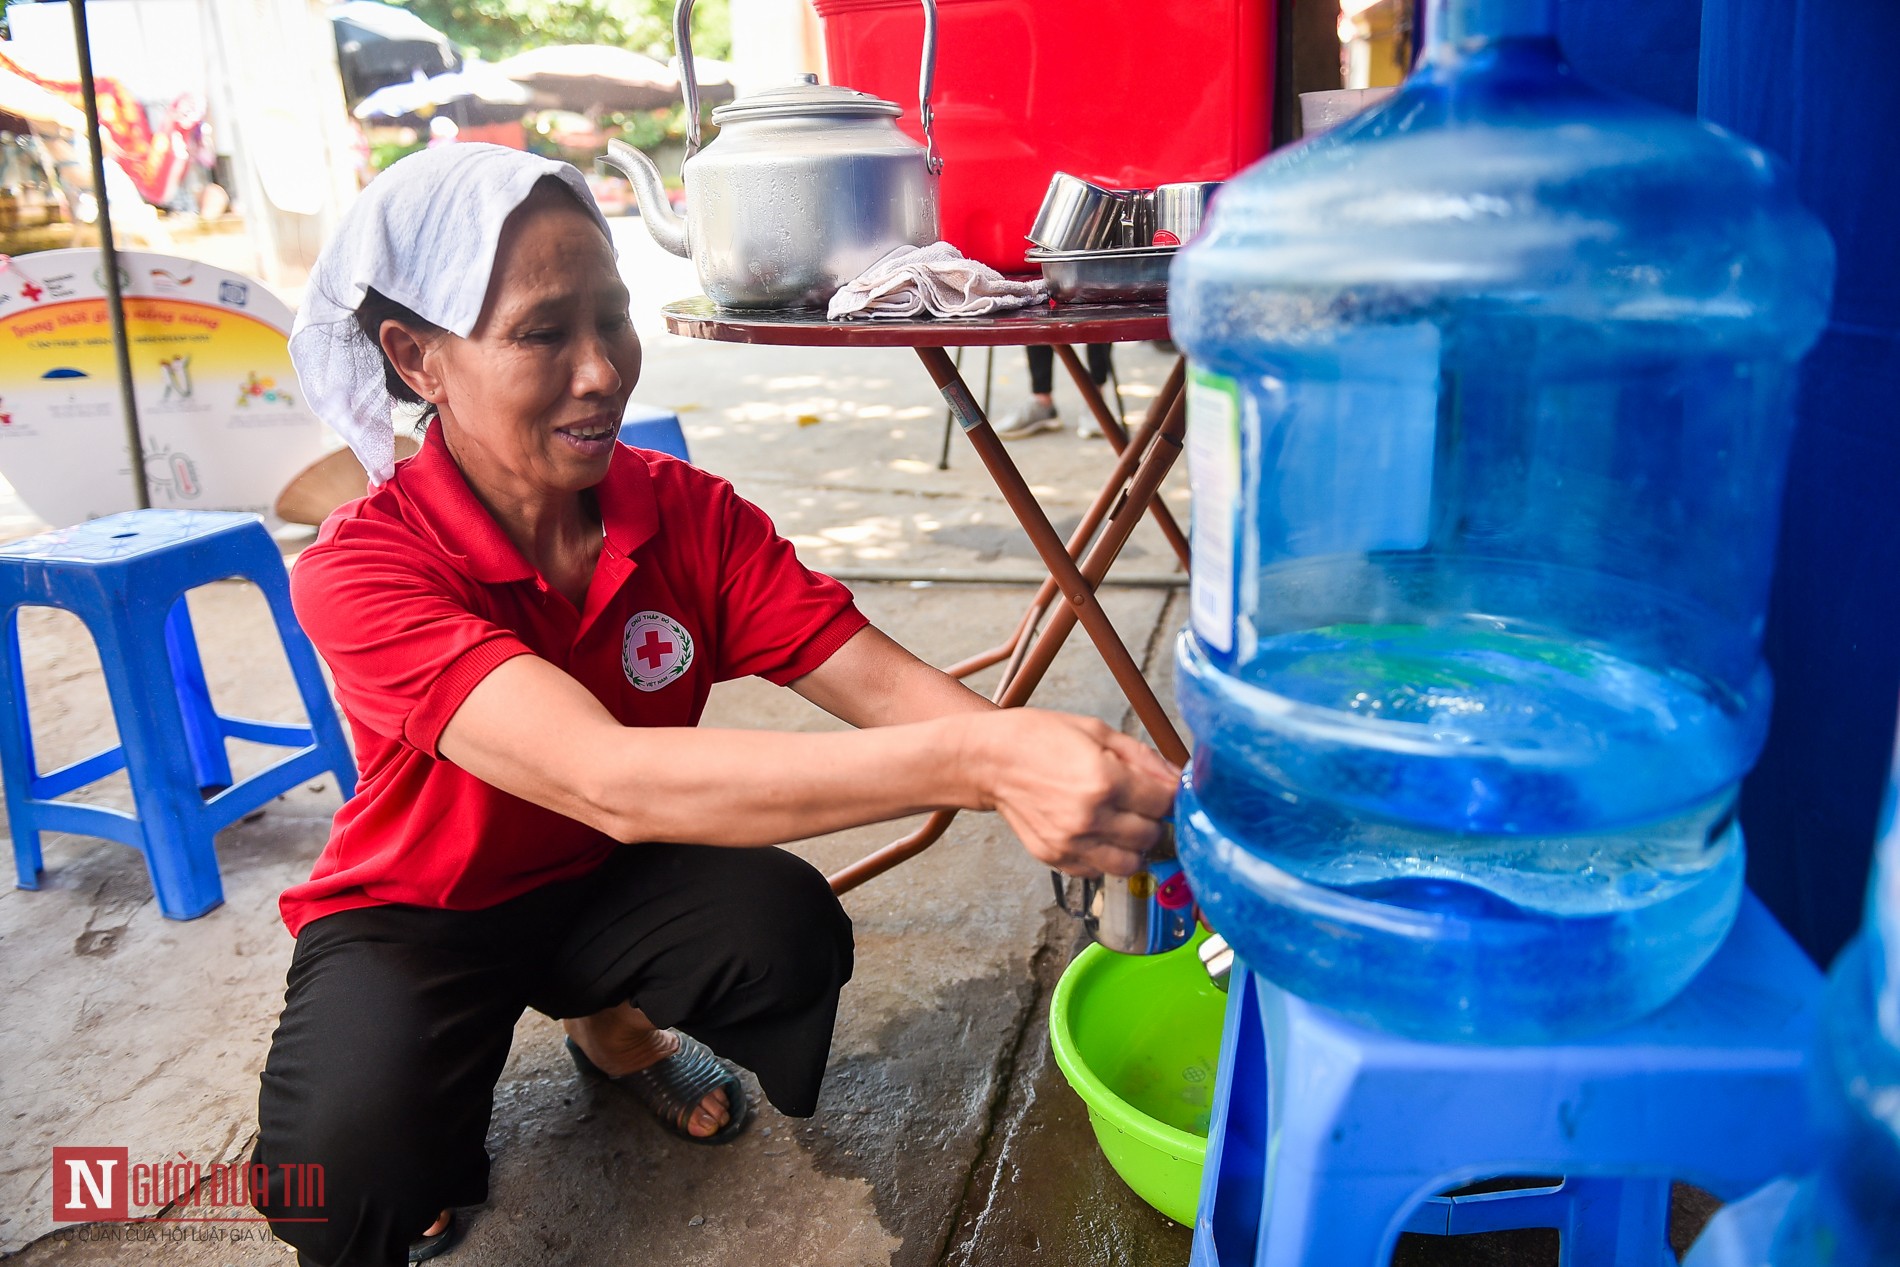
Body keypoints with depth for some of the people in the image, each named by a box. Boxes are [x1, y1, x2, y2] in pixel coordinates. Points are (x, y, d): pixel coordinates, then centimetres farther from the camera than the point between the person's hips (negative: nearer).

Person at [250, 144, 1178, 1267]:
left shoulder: (690, 517, -15)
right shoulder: (362, 570, -29)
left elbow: (880, 682, -24)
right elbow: (604, 777, -44)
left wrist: (1108, 783, -44)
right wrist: (973, 763, -56)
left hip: (605, 883, 4)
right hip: (414, 913, -3)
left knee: (791, 932, -27)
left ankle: (614, 1027, 9)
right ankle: (444, 1098, 8)